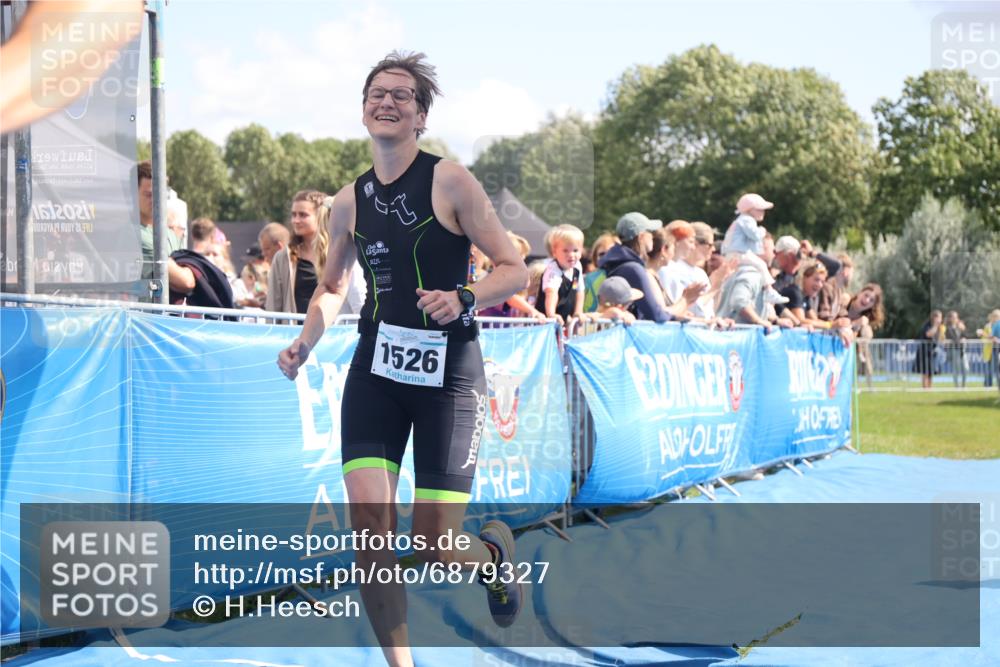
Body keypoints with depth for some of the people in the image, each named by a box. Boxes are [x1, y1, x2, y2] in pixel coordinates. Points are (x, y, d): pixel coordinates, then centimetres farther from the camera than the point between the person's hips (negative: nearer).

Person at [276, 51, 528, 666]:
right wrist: (305, 343, 6)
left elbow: (515, 270, -6)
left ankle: (495, 550, 32)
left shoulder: (450, 181, -6)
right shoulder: (350, 202, 8)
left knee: (436, 551, -5)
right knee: (368, 517, -14)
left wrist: (464, 301, -24)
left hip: (448, 372, -4)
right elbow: (333, 287, 23)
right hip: (377, 368, 4)